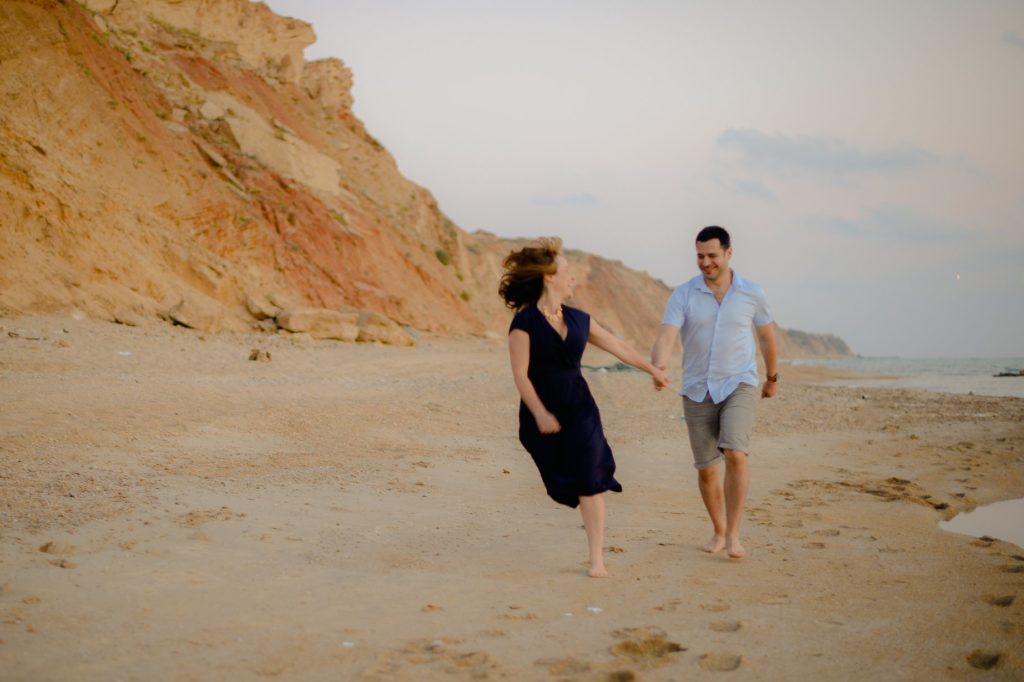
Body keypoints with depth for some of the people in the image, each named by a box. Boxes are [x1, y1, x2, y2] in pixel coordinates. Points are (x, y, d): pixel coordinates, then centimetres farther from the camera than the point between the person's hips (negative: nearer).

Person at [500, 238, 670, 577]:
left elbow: (617, 345, 18)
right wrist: (540, 414, -18)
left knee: (588, 481, -5)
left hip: (579, 409, 3)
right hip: (543, 414, -3)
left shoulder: (578, 320, 6)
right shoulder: (524, 322, -11)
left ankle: (597, 559, 0)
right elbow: (520, 375, -13)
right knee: (562, 483, 6)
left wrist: (652, 369, 27)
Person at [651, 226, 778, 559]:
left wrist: (772, 377, 26)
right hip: (697, 391, 1)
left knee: (735, 455, -22)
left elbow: (767, 335, 16)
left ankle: (734, 535, -11)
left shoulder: (751, 293, -1)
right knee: (706, 468, 7)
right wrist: (657, 370, -38)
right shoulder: (682, 295, -4)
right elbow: (666, 337, -17)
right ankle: (719, 532, 29)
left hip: (739, 385, -1)